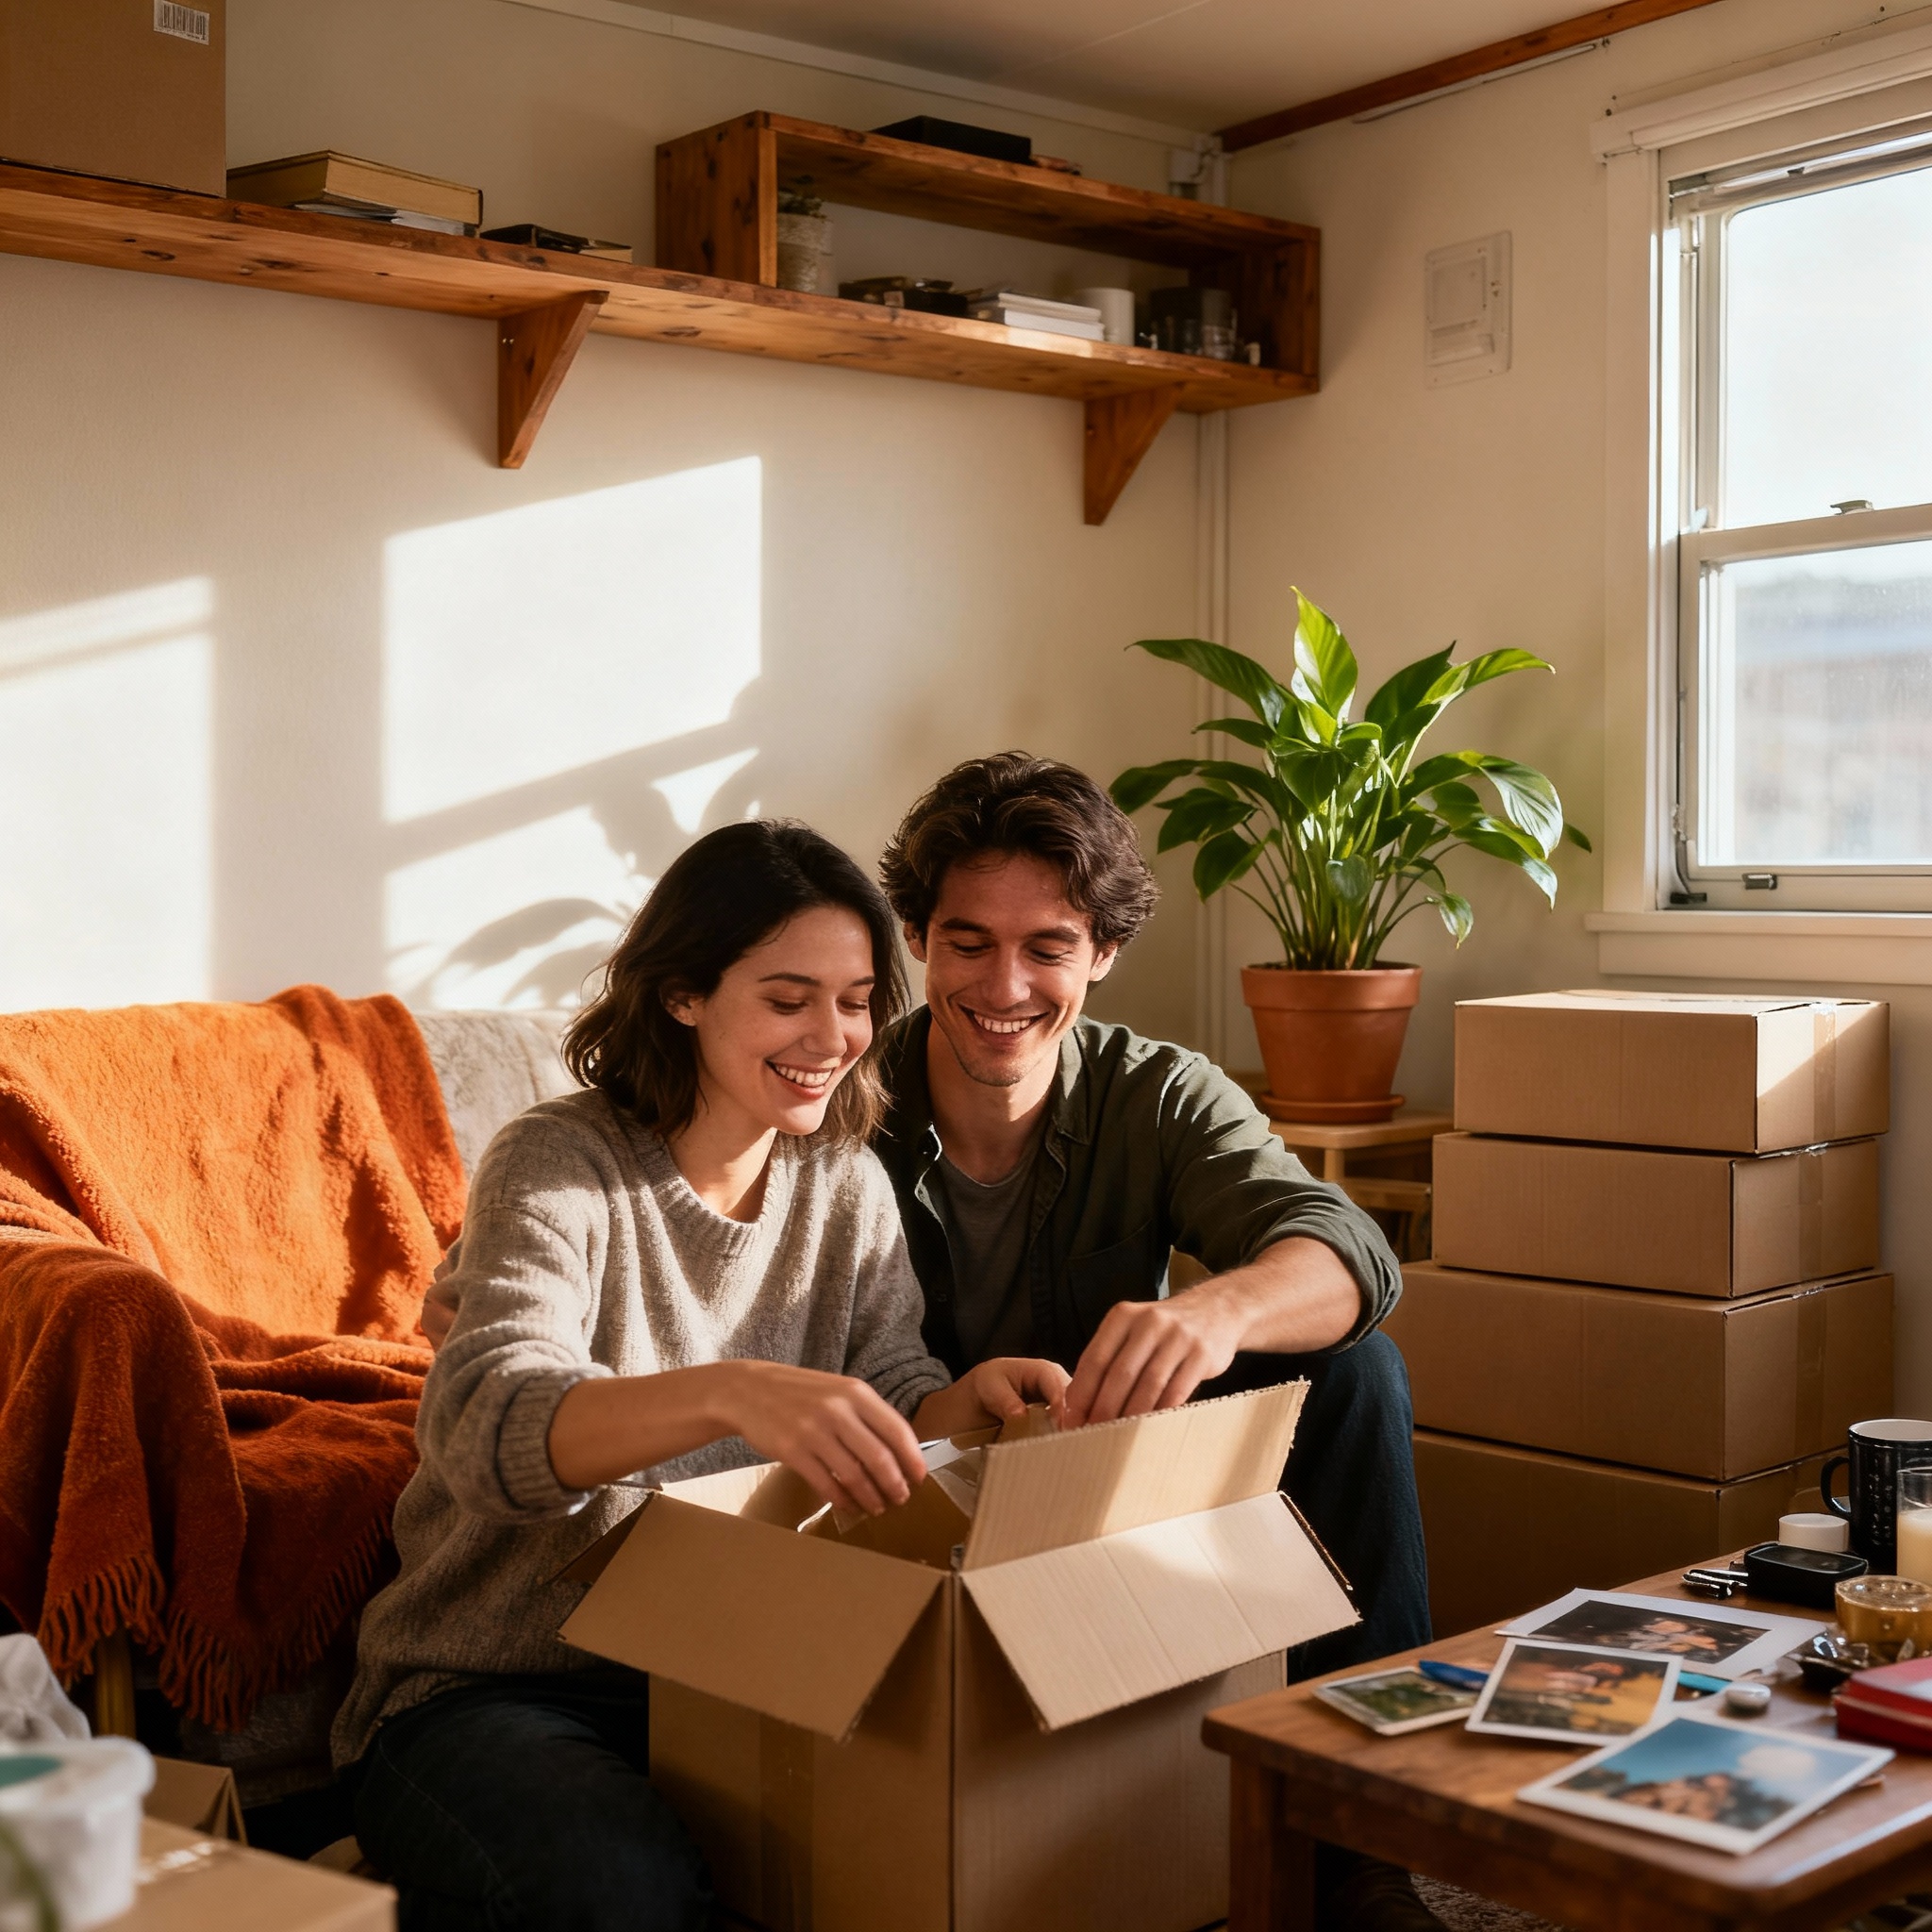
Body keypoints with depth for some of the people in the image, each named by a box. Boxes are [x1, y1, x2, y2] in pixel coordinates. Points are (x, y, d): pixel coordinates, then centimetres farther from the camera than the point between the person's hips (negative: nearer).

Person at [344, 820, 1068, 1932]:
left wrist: (968, 1404, -24)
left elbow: (893, 1396, 1)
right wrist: (728, 1392, -48)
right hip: (491, 1689, -5)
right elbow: (485, 1425, -30)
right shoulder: (560, 1165, -13)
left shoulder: (848, 1185, 7)